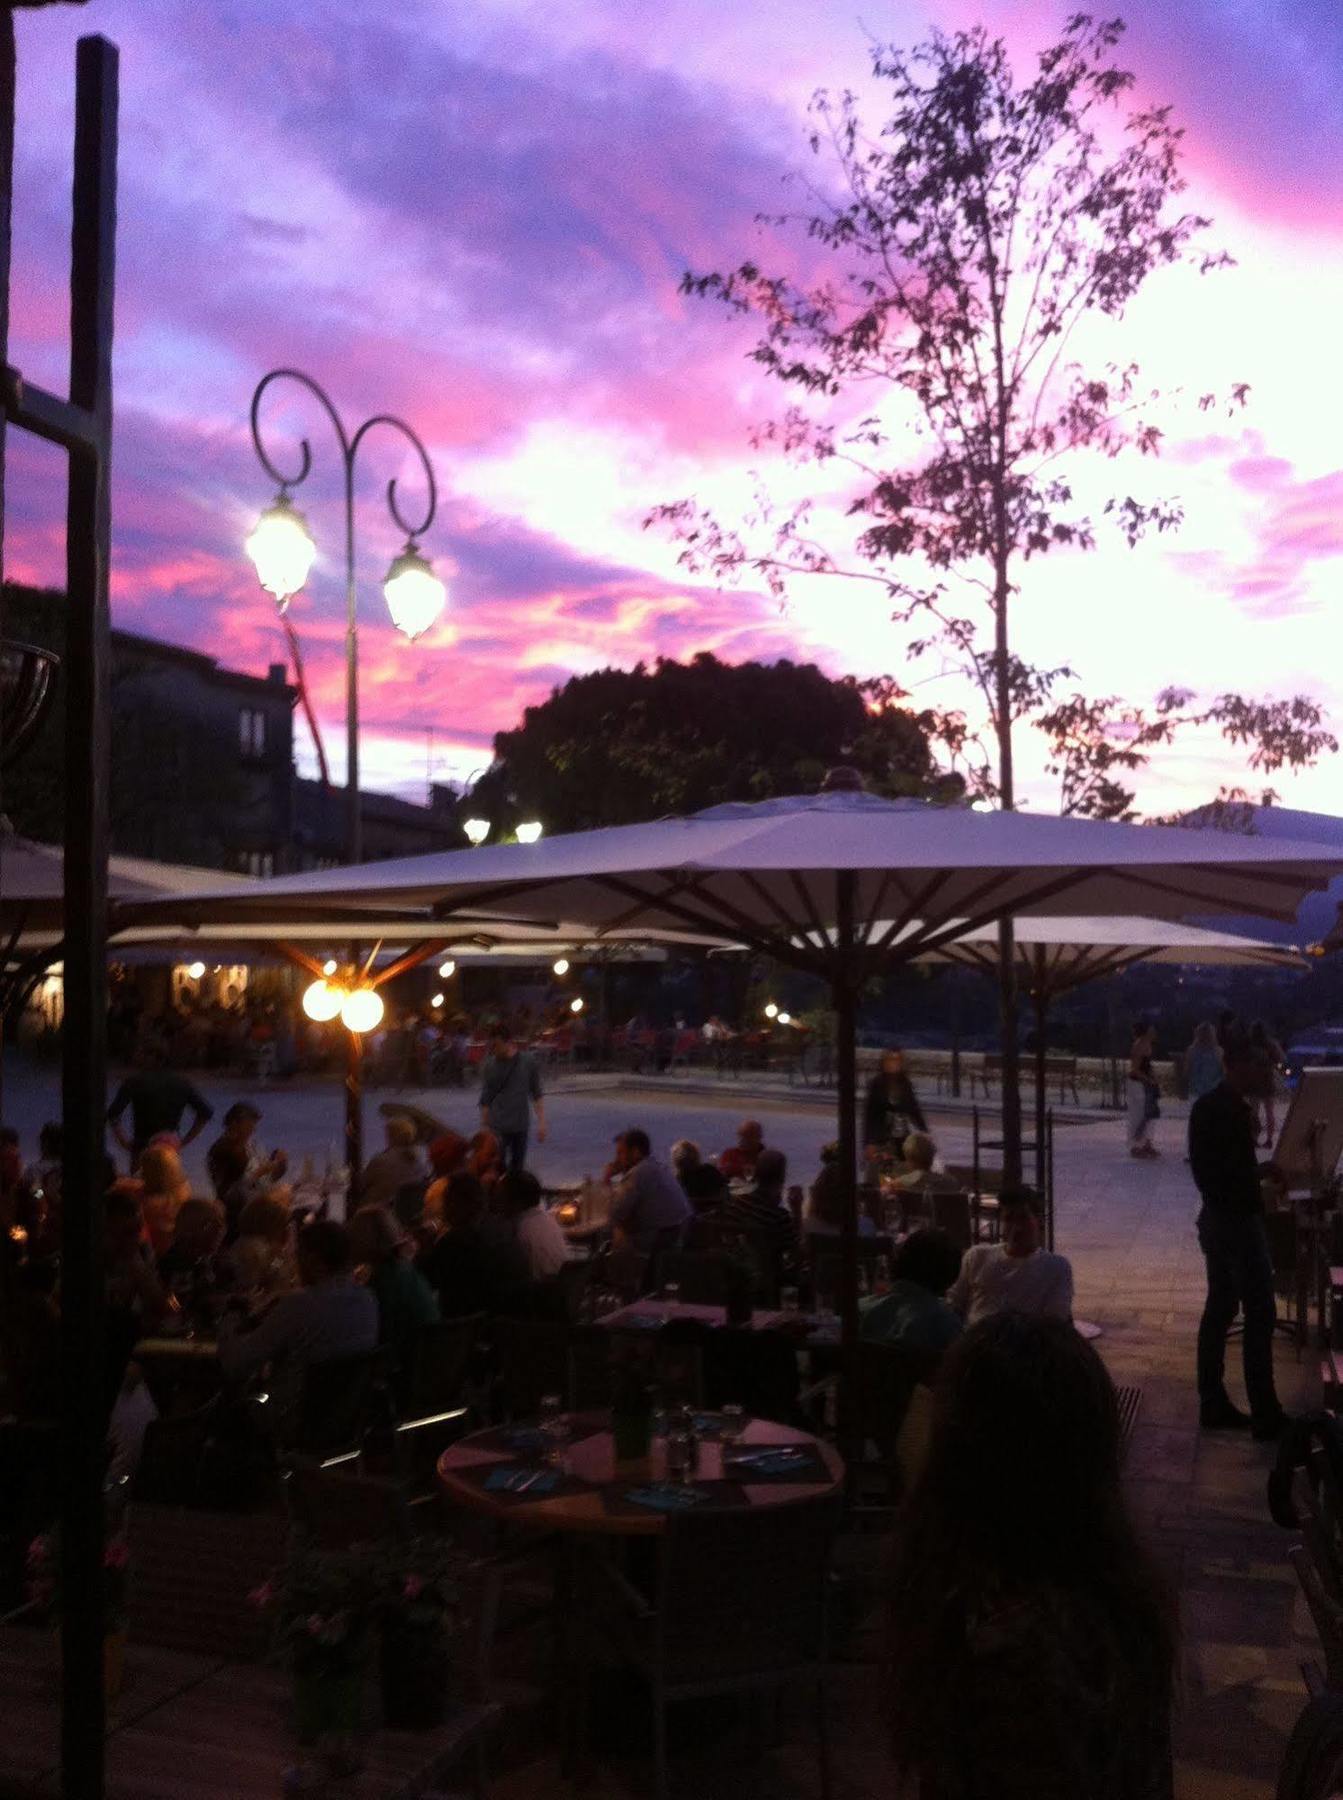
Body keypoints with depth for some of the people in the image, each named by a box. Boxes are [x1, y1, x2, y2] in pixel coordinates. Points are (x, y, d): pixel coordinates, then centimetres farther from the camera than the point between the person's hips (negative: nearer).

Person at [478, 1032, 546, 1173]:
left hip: (521, 1126, 2)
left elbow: (536, 1095, 5)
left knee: (517, 1168, 8)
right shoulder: (490, 1065, -3)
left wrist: (541, 1123, -1)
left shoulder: (528, 1062, -2)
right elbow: (485, 1100, 3)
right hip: (498, 1127, -2)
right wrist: (485, 1128, 2)